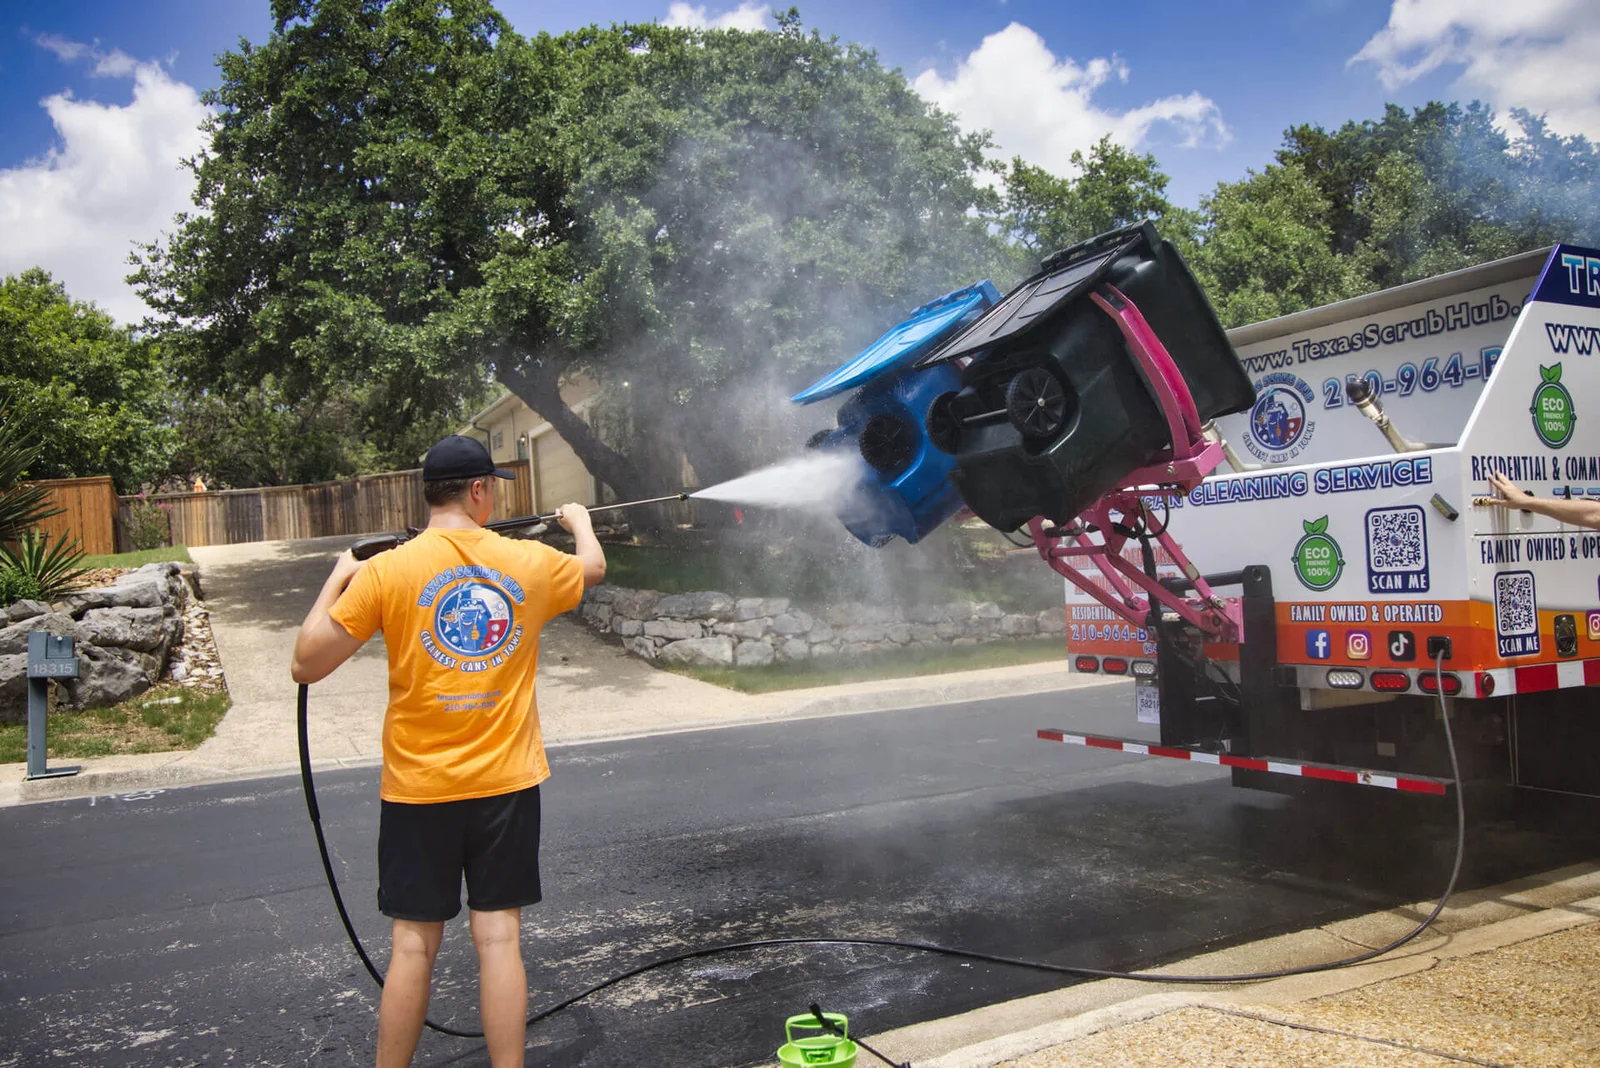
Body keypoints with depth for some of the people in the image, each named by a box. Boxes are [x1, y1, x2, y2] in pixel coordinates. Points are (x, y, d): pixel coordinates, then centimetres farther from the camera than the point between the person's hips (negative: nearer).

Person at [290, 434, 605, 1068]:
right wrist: (580, 521, 41)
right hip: (508, 782, 1)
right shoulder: (531, 564, -3)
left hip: (419, 785, -1)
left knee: (413, 945, 10)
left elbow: (306, 666, -7)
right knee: (499, 938, 8)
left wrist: (337, 580, 7)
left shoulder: (385, 572, -11)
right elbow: (592, 569, 20)